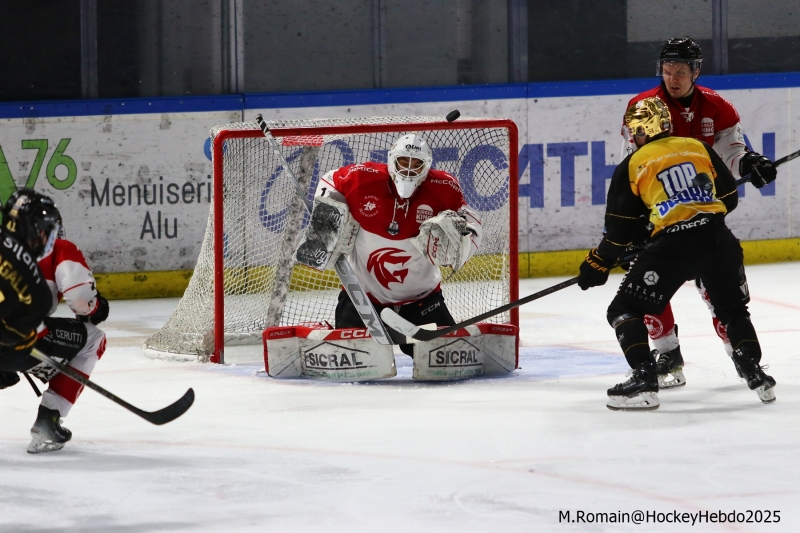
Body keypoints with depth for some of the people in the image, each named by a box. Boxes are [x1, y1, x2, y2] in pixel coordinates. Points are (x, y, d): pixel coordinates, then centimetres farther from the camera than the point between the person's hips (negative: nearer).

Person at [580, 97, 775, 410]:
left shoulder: (632, 166, 9)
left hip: (672, 243, -4)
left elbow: (619, 229, 10)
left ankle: (644, 381, -8)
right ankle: (755, 376, 14)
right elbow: (729, 198, 20)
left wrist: (599, 265, 23)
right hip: (718, 239, 4)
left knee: (625, 311, 5)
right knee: (733, 310, 24)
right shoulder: (699, 148, 17)